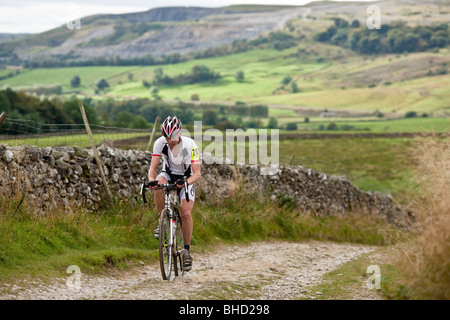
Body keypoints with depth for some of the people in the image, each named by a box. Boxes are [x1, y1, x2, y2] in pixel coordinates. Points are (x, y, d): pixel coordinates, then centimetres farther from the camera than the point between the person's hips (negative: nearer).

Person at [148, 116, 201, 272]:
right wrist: (152, 180, -46)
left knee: (186, 213, -19)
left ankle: (186, 250, -2)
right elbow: (153, 168, -23)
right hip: (169, 174, 1)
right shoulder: (160, 143, -21)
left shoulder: (190, 145, -27)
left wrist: (186, 182, -49)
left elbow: (197, 174, -28)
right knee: (159, 186, -36)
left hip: (186, 179, -1)